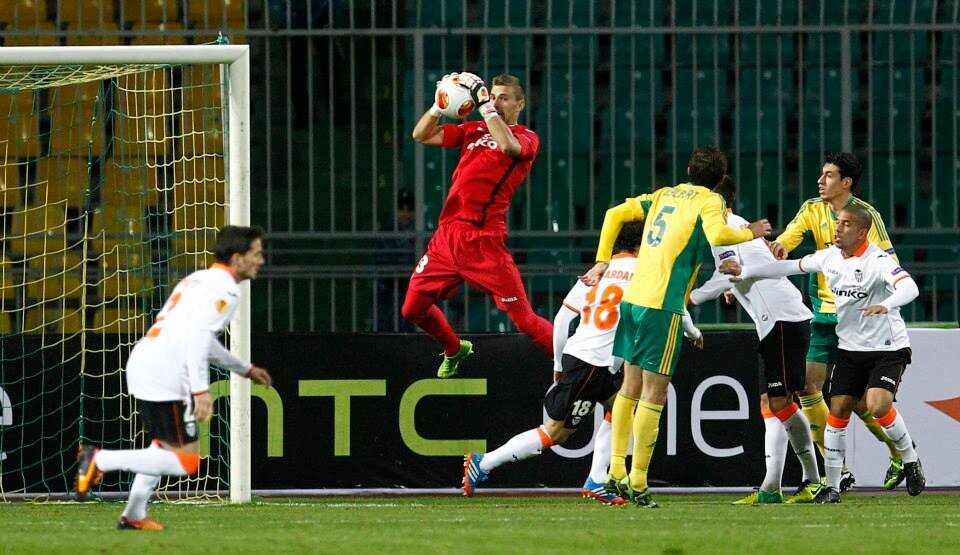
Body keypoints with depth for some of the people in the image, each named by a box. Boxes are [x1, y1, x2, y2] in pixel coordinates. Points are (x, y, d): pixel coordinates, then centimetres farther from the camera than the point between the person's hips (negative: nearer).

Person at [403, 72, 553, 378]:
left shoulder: (527, 138, 0)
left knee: (523, 318, -10)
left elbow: (508, 146, -24)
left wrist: (483, 103, -20)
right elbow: (421, 135, 13)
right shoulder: (473, 131, 16)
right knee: (413, 307, 11)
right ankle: (455, 350, 38)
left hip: (483, 241, -6)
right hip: (448, 235, 6)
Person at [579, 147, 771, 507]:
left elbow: (615, 214, 19)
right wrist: (750, 233, -3)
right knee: (653, 395, -3)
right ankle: (637, 483, -4)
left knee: (630, 388, 16)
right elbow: (717, 235, -20)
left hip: (633, 298, 7)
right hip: (663, 306, -7)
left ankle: (616, 471, 15)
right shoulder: (708, 201, -1)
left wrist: (602, 262, 22)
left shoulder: (664, 195, 18)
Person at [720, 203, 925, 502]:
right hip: (850, 348, 6)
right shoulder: (829, 257, 2)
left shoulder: (878, 261, -19)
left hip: (887, 348, -6)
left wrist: (885, 305, -53)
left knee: (878, 405, -23)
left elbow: (910, 287, -33)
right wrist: (745, 272, 18)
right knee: (838, 409, -3)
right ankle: (832, 486, 4)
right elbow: (792, 266, 16)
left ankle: (911, 461, 1)